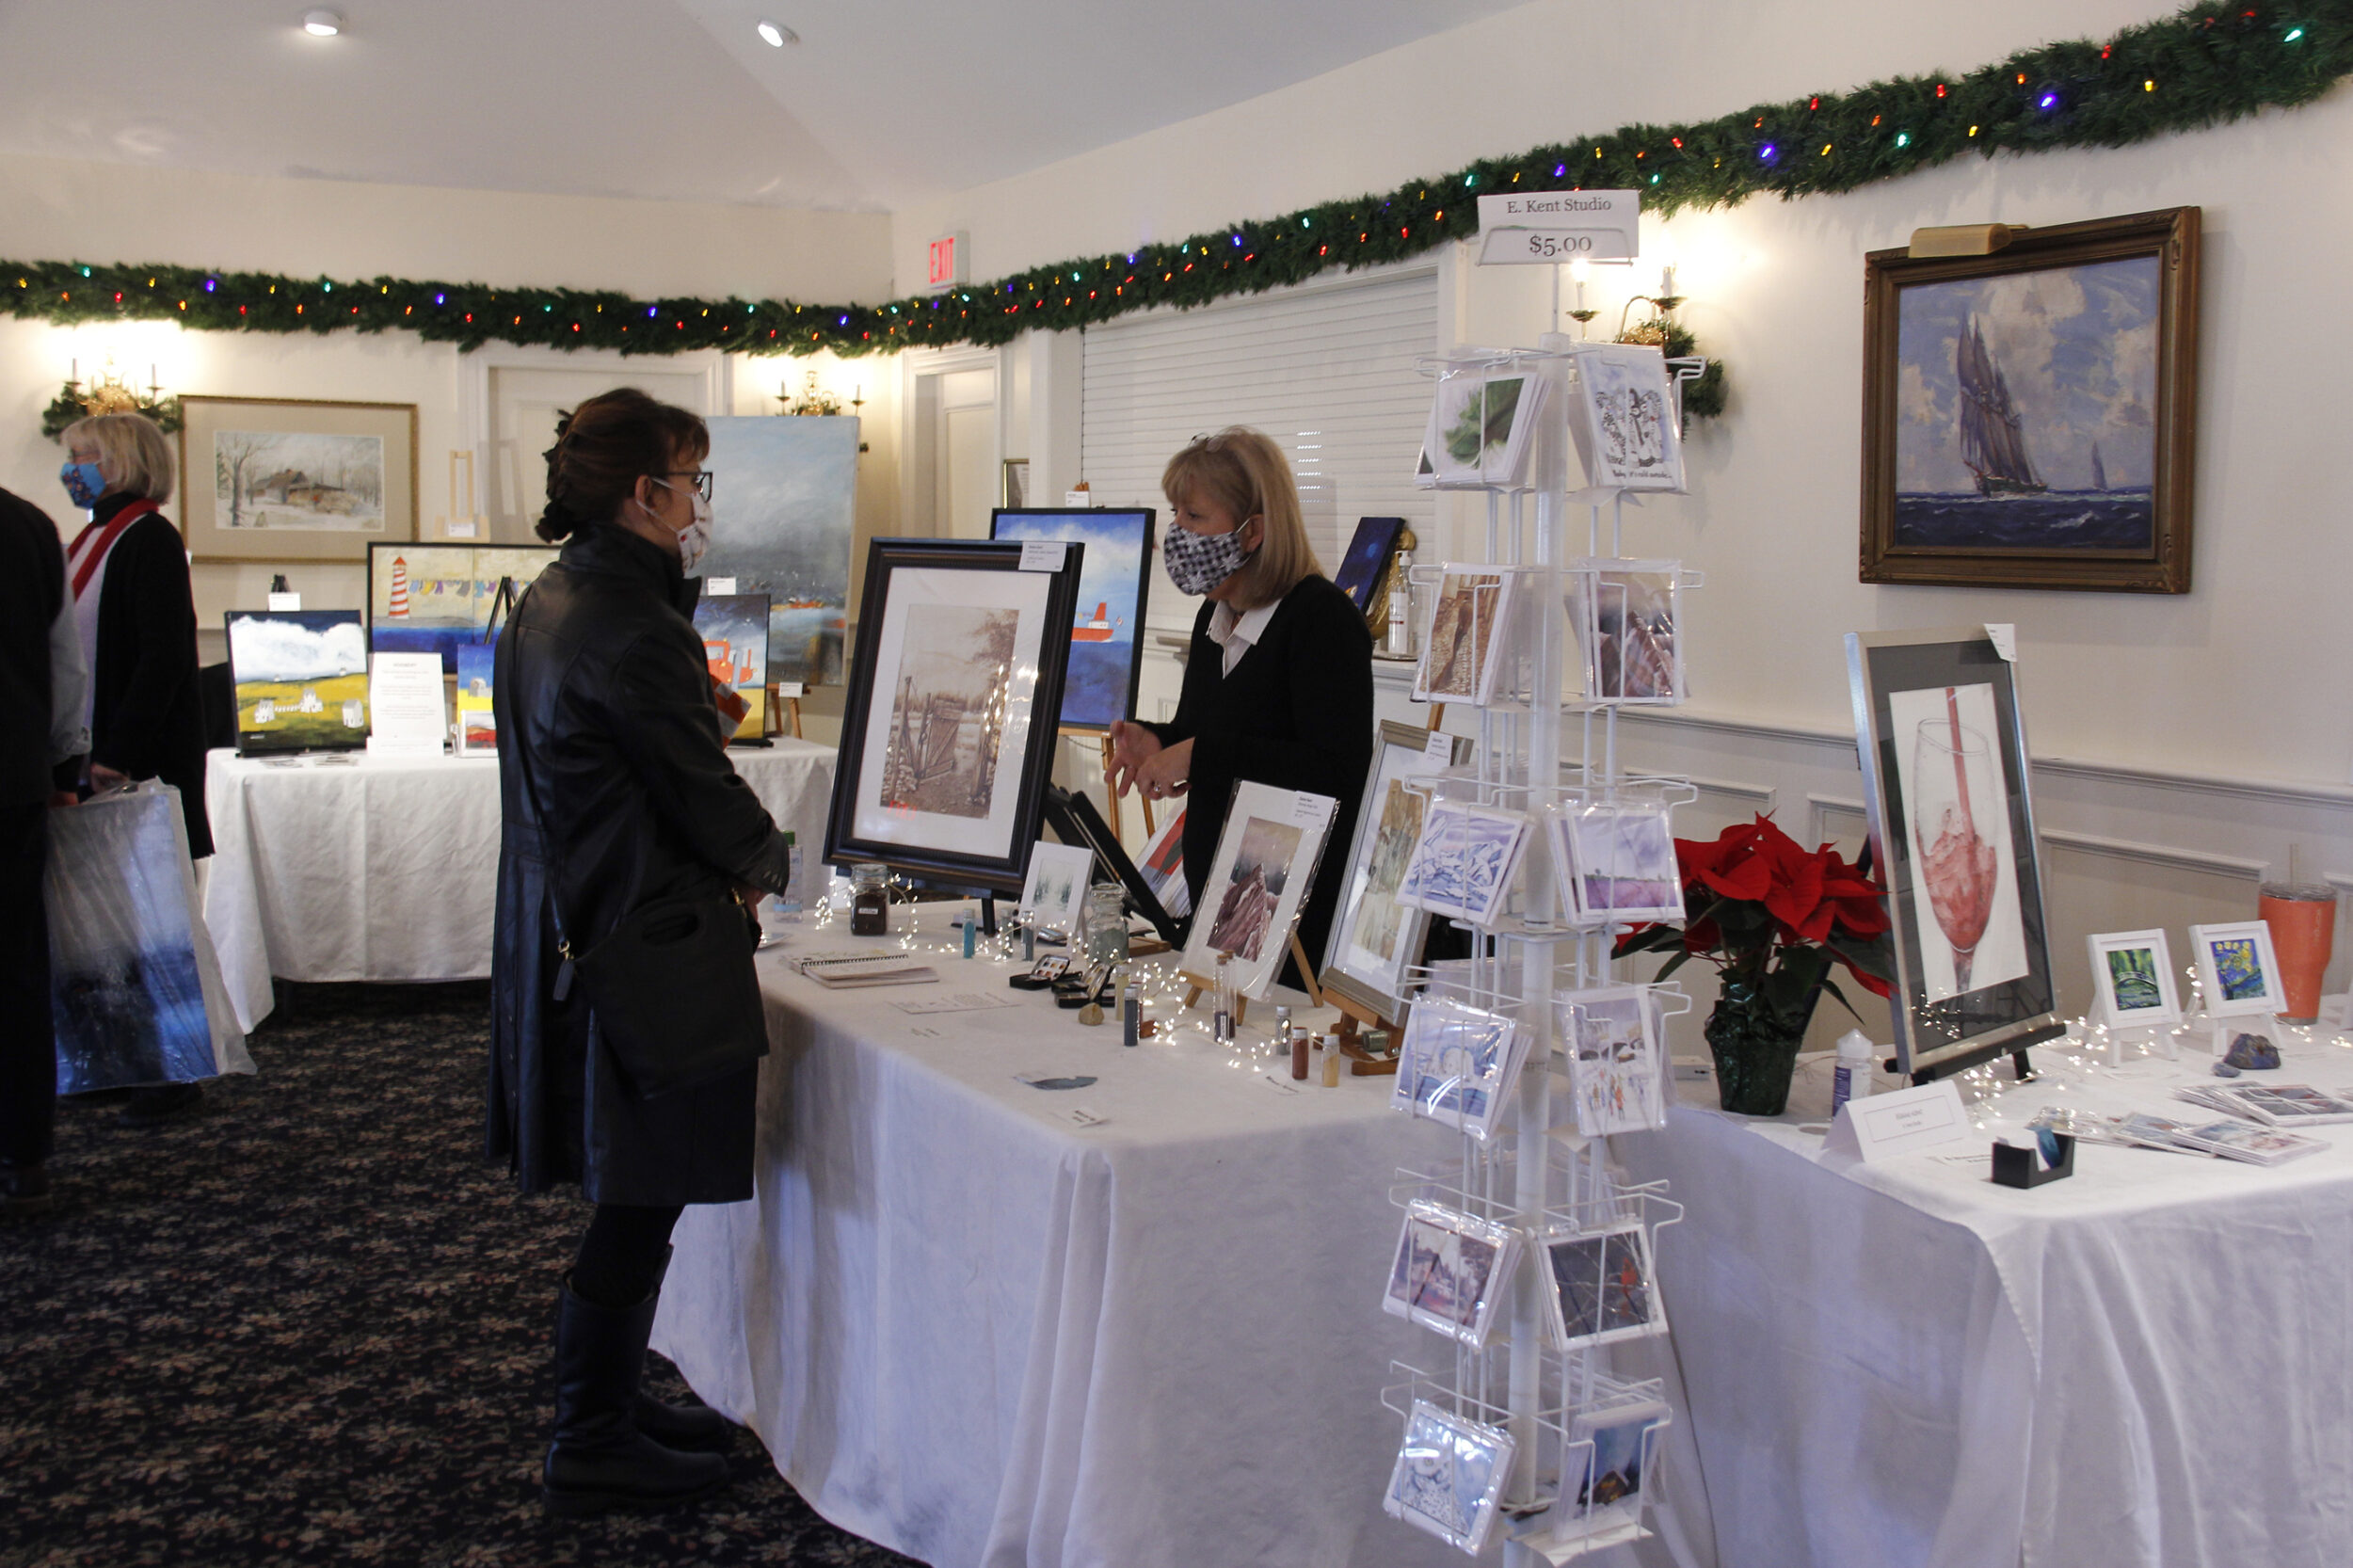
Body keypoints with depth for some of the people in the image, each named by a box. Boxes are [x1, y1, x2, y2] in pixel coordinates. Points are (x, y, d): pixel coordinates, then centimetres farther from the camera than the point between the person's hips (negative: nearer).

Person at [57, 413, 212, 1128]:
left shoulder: (149, 539, -11)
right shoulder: (88, 544, 16)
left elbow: (164, 658, -18)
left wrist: (119, 753, -21)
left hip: (144, 770, -8)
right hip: (93, 764, 8)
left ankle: (174, 1074, 4)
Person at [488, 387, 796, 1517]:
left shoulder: (546, 604, 11)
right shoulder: (631, 628, -21)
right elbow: (701, 789, -15)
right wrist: (774, 861, 2)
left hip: (564, 928, 10)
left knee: (631, 1196, 19)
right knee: (638, 1201, 1)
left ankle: (608, 1400, 30)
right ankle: (593, 1447, 11)